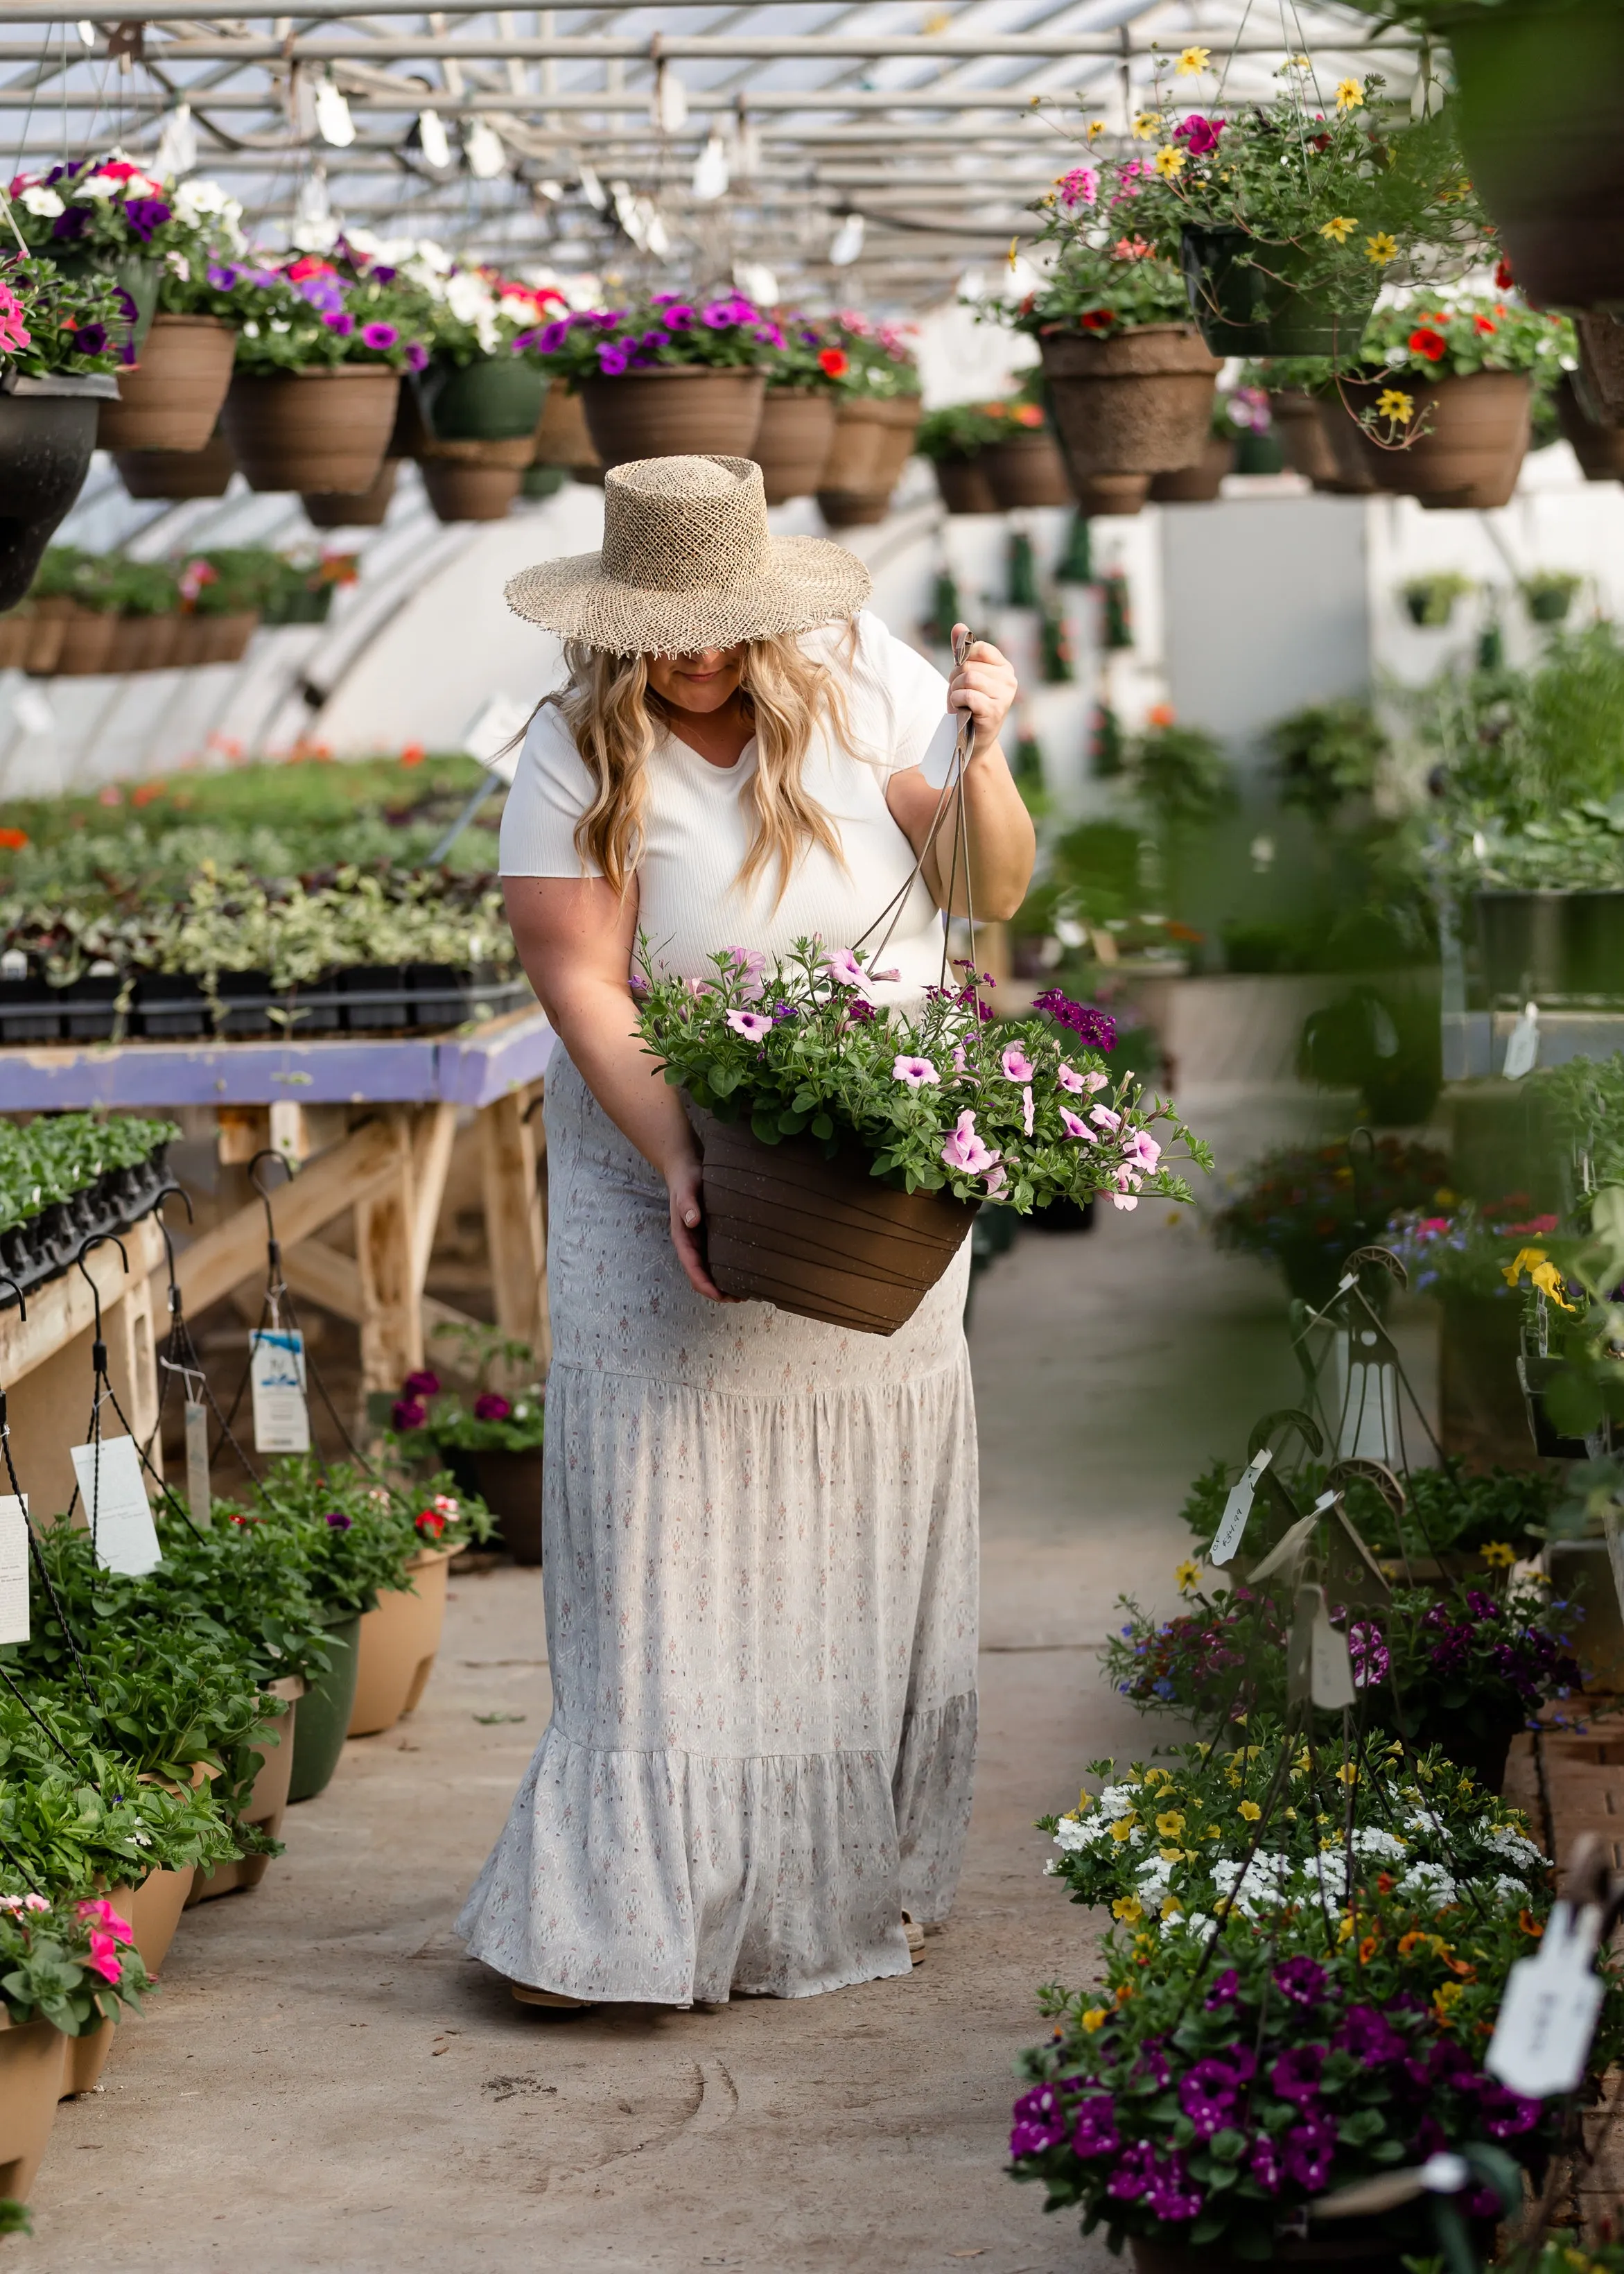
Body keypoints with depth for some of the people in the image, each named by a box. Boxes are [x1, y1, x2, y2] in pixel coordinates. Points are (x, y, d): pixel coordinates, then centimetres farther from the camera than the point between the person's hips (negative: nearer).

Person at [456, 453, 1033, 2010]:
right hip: (671, 1171, -3)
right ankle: (627, 1914, -3)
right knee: (673, 1533, -7)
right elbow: (582, 987, -16)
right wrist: (680, 1167, -27)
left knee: (867, 1525, 9)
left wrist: (980, 762, -23)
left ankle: (854, 1881, 21)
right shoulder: (579, 758, -12)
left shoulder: (863, 680, -5)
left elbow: (994, 891, -4)